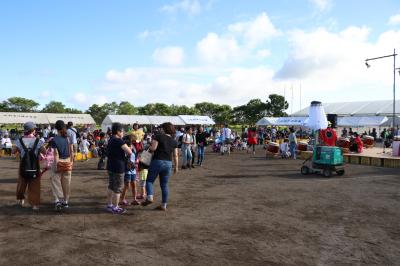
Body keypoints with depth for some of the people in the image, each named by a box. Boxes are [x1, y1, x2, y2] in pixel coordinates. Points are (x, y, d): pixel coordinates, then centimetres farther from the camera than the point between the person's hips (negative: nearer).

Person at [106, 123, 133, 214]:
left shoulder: (110, 140, 12)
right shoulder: (119, 141, -18)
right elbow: (129, 152, -24)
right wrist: (128, 154, 0)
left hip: (110, 166, 9)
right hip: (118, 168, -9)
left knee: (111, 187, 17)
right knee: (118, 189, 0)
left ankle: (109, 205, 26)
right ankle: (115, 208, 7)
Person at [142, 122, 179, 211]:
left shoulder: (158, 136, -4)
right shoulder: (174, 141, 8)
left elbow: (153, 148, -14)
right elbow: (175, 156, 7)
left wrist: (150, 147, 8)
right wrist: (176, 167, 15)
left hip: (157, 161, -4)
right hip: (168, 164, 4)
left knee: (149, 180, 11)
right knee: (164, 185, 11)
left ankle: (149, 197, -11)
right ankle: (164, 205, 15)